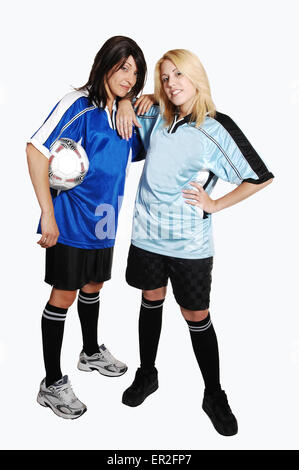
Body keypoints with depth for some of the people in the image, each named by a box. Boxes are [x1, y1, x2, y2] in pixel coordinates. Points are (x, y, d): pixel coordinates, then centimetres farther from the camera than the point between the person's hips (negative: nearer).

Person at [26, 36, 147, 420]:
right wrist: (48, 213, -23)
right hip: (71, 220, -7)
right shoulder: (79, 104, -13)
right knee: (64, 296, 1)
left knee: (93, 286, 21)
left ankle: (91, 352, 44)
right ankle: (52, 384, 17)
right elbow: (36, 149, -20)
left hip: (103, 220, 7)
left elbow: (143, 151, 22)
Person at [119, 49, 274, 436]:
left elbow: (261, 177, -7)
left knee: (197, 317, 5)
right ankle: (146, 375, 38)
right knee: (151, 301, 17)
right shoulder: (158, 117, 4)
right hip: (148, 233, 4)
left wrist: (215, 204, -7)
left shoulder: (217, 128, -9)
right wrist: (133, 100, 4)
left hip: (190, 243, -4)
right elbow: (131, 98, 27)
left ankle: (214, 396, 26)